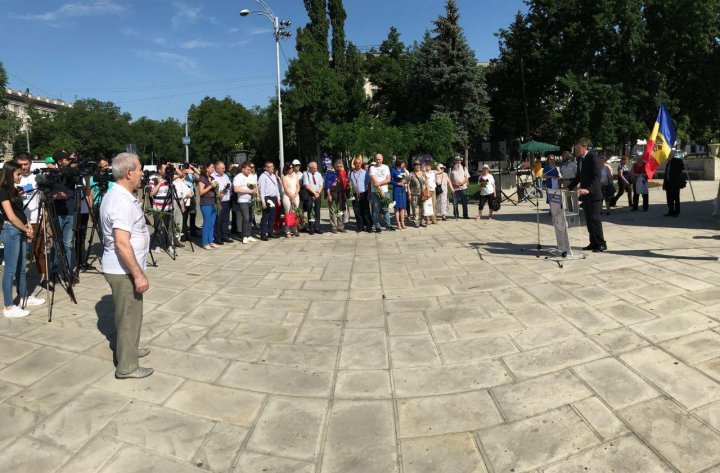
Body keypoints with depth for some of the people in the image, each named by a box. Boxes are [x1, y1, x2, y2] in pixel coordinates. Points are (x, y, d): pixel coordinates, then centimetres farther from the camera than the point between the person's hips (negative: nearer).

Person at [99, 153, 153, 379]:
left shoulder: (114, 195, 9)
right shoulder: (123, 202, -24)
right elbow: (122, 243, -30)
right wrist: (139, 274, -27)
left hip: (118, 267, 10)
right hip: (124, 269, -10)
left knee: (126, 314, 24)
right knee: (130, 316, 1)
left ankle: (127, 349, 40)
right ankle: (127, 366, 13)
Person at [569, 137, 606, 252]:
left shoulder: (593, 158, -14)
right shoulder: (580, 159, 13)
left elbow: (597, 177, -22)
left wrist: (588, 189, -34)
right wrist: (570, 188, 11)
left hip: (593, 195, -8)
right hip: (585, 194, 8)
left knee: (595, 219, -6)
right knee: (589, 220, 11)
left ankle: (601, 244, 2)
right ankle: (593, 243, 18)